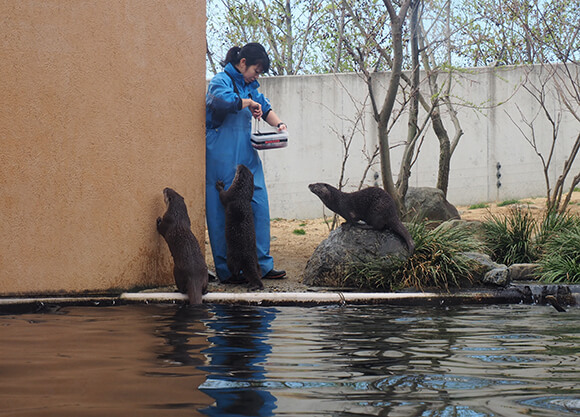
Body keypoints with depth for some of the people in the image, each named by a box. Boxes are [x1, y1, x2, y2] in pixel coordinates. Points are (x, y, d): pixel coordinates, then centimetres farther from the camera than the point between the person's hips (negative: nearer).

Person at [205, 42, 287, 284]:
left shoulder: (249, 86, 18)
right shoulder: (221, 81, -9)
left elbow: (265, 107, 28)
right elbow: (222, 100, -31)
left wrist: (278, 124, 9)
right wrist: (248, 103, -15)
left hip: (247, 157, 9)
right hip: (222, 158, -9)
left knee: (258, 207, 5)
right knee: (225, 213, -4)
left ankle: (263, 265, 11)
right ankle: (226, 271, 1)